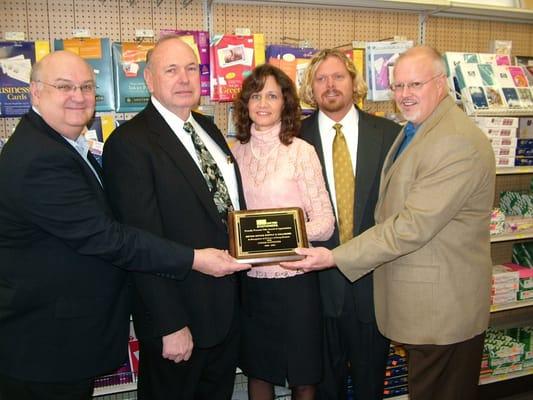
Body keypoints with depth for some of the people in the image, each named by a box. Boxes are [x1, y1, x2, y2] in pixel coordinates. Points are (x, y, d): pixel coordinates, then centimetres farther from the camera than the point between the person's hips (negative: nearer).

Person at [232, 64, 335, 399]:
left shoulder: (302, 151, -7)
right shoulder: (237, 151, 4)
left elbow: (325, 222, -9)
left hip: (294, 278, -3)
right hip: (249, 279, 3)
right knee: (257, 371, 18)